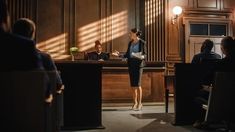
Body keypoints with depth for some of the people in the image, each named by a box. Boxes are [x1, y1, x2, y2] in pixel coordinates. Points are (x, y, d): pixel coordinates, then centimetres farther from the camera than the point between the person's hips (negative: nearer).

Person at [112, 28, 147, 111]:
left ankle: (139, 103, -1)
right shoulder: (130, 43, 12)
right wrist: (119, 55, -1)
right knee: (133, 84, 4)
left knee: (137, 84, -11)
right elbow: (127, 55, 13)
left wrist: (141, 57, -25)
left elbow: (144, 55, -3)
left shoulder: (142, 42, -5)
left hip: (139, 64, -5)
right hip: (131, 64, 5)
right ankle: (135, 103, 13)